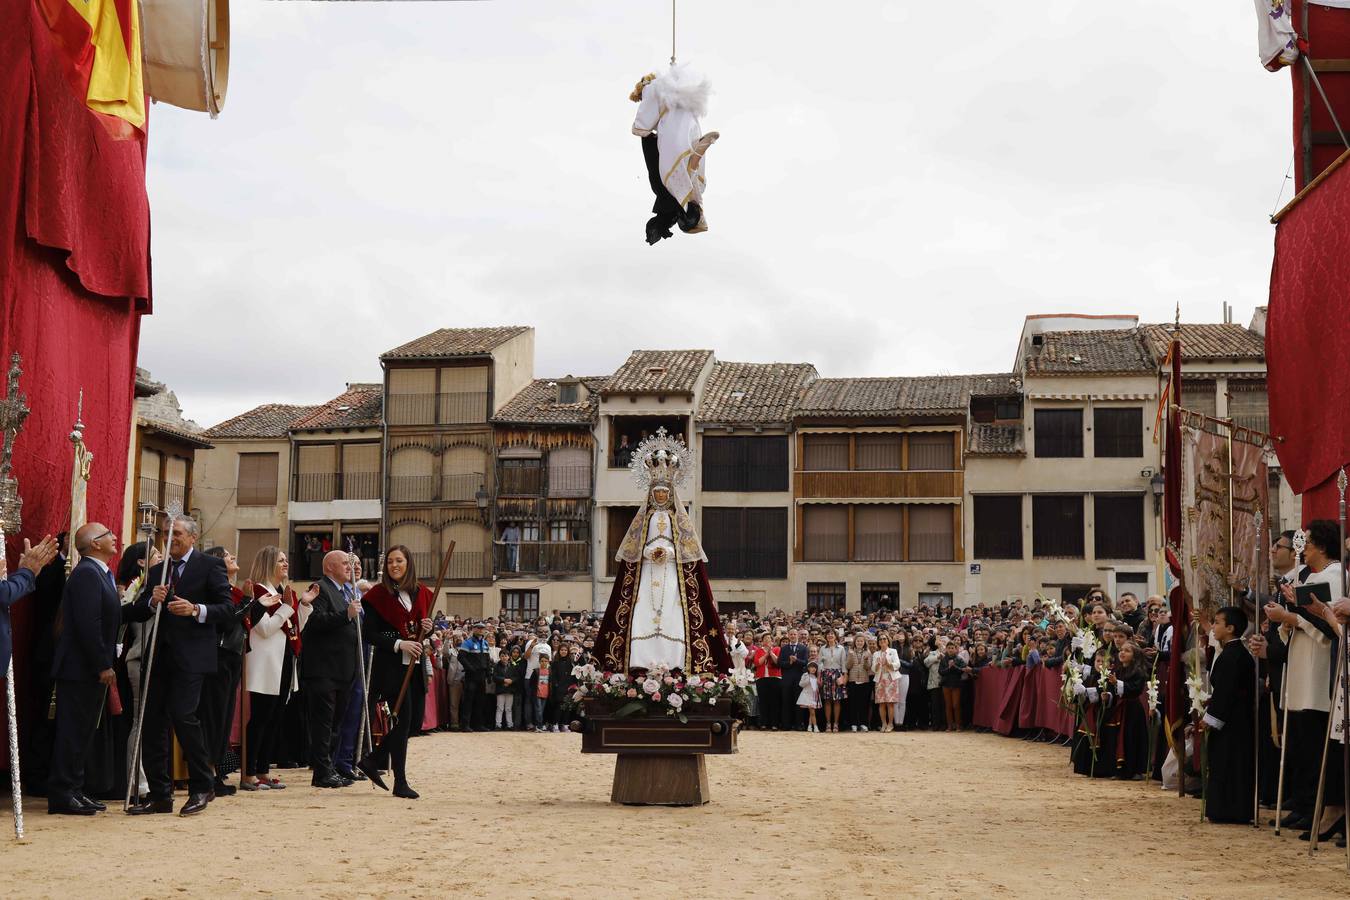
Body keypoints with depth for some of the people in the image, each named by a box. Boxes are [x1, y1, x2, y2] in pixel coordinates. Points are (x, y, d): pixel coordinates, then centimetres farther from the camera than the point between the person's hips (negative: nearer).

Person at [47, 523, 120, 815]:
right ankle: (61, 795, -1)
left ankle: (74, 791, 20)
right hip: (80, 669, -10)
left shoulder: (99, 573, 16)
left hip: (92, 670, 10)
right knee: (72, 731, -5)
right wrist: (104, 666, -21)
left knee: (81, 733, 13)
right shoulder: (87, 573, -16)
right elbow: (88, 624, -23)